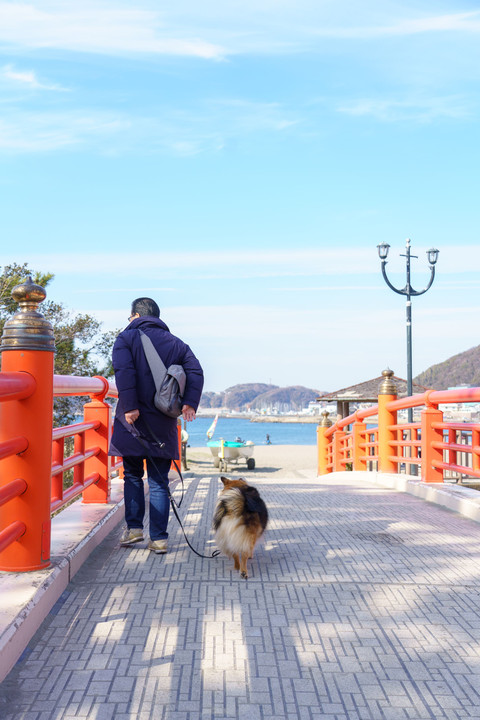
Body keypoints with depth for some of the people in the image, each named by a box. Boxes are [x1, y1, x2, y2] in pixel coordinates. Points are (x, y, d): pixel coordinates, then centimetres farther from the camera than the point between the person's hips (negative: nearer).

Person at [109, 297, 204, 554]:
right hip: (163, 424, 3)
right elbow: (195, 372, 0)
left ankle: (134, 527, 7)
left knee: (132, 475, 14)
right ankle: (158, 538, 4)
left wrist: (129, 407, -18)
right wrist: (189, 403, -7)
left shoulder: (126, 338, 2)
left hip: (133, 420, -2)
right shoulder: (175, 343, 14)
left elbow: (124, 372, -15)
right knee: (159, 482, 6)